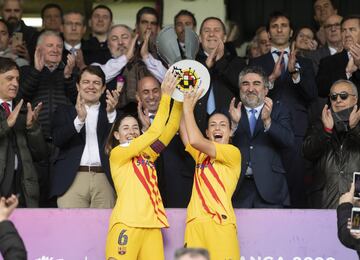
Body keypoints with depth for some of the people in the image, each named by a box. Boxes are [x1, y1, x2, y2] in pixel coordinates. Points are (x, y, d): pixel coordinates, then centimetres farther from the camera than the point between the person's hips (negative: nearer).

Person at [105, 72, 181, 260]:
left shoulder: (147, 154, 21)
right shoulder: (117, 153, 2)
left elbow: (171, 129, 13)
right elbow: (153, 132, -5)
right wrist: (166, 97, -4)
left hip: (151, 225, 6)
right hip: (126, 223, -6)